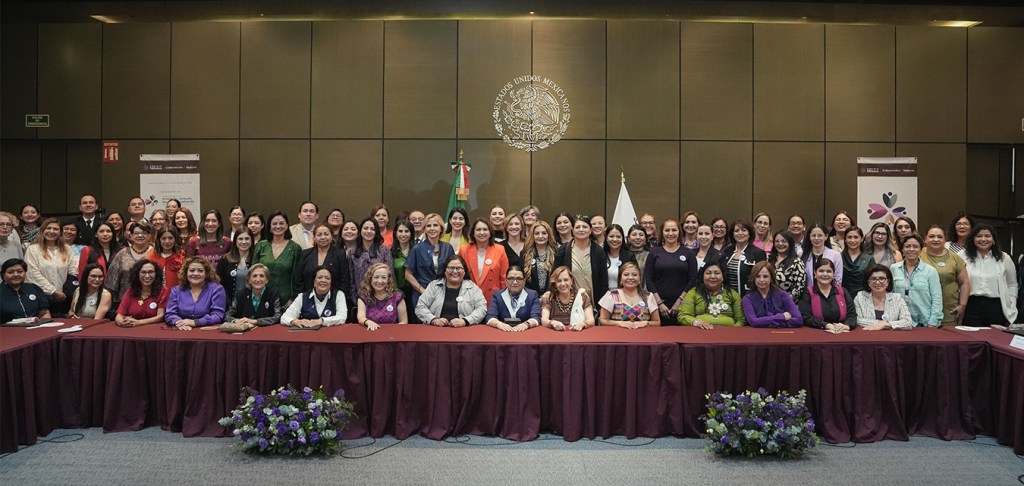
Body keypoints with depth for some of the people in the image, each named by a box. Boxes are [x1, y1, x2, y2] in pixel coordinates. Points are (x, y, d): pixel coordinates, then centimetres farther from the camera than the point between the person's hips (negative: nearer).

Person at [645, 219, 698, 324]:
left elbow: (693, 280, 1)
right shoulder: (654, 253, 6)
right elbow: (648, 280, 1)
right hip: (658, 305, 0)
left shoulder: (689, 253, 7)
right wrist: (659, 303, -7)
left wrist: (679, 301, -7)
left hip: (681, 305, 0)